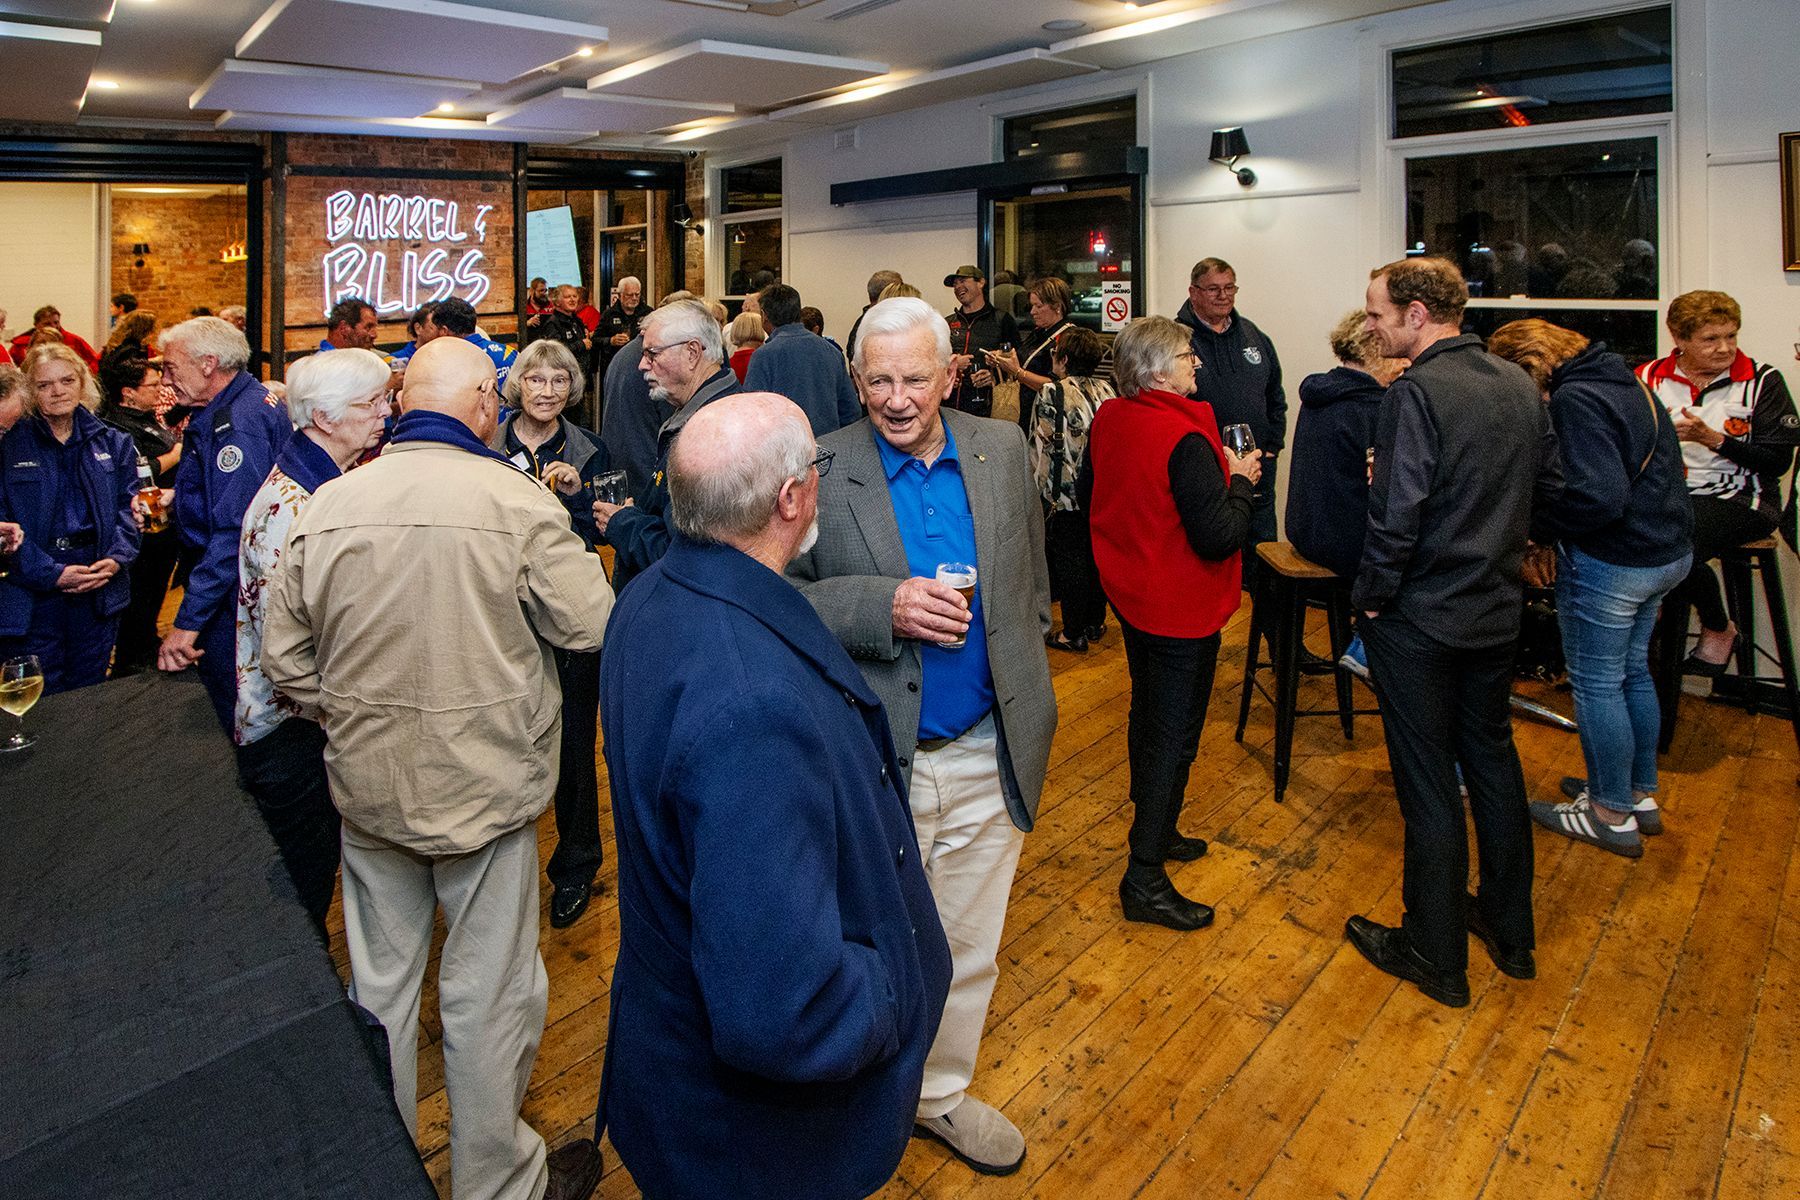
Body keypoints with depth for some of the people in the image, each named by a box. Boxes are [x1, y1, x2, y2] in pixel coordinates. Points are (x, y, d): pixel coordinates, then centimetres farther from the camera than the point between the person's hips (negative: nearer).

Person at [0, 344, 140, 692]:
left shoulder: (112, 443, 8)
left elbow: (128, 505, 7)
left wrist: (117, 558, -10)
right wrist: (52, 573, -17)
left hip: (99, 589, 3)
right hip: (31, 594, -3)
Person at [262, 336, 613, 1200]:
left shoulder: (327, 505, -3)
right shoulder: (516, 500, -16)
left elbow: (284, 658, 3)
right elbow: (591, 626, -13)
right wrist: (568, 549, 5)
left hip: (367, 781, 5)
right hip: (484, 785, -4)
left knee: (378, 985, 21)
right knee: (489, 993, 11)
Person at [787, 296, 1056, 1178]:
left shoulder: (1002, 449, 3)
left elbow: (1032, 583, 11)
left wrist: (1025, 690, 11)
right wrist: (884, 606, -24)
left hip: (986, 755, 4)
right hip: (876, 758, -3)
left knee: (968, 948, 19)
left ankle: (941, 1092, 43)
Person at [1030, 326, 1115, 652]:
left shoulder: (1052, 393, -13)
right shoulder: (1107, 390, 3)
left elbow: (1043, 448, -11)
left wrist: (1043, 492, -2)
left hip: (1066, 494, -5)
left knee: (1070, 561, 3)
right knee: (1096, 555, 16)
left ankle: (1073, 634, 10)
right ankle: (1095, 622, 29)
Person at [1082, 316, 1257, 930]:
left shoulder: (1107, 420, 0)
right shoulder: (1186, 440, -26)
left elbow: (1088, 495, 14)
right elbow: (1219, 537, -27)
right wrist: (1238, 480, -12)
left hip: (1131, 595, 9)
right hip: (1182, 608, -9)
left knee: (1148, 713, 23)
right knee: (1175, 735, 1)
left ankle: (1155, 831, 41)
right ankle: (1145, 879, 8)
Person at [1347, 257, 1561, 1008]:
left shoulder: (1416, 393, -20)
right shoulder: (1519, 384, 4)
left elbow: (1397, 518, -24)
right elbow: (1549, 488, 11)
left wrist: (1370, 599, -11)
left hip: (1421, 619, -7)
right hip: (1498, 608, 8)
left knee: (1428, 784, 5)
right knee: (1493, 759, 21)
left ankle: (1436, 956, 20)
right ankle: (1511, 931, 36)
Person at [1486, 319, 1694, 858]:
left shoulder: (1574, 400, -21)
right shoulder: (1623, 382, 11)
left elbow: (1598, 497, -30)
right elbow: (1658, 469, 17)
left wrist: (1534, 526, -15)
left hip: (1610, 564, -10)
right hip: (1666, 551, 10)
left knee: (1596, 684, 4)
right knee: (1633, 672, 21)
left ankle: (1612, 814, 16)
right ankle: (1641, 795, 34)